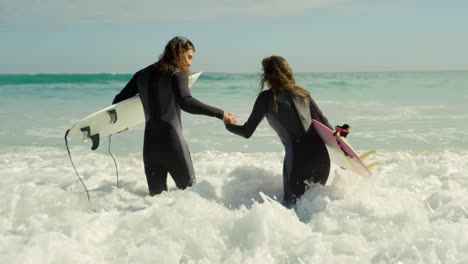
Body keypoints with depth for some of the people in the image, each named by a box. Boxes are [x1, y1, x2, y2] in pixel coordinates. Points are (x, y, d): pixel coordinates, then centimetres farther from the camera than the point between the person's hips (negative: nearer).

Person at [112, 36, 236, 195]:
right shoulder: (178, 74, -8)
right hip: (172, 142, -5)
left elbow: (118, 101, 14)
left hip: (150, 144, 5)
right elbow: (185, 102, -26)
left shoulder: (142, 75, 11)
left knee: (156, 195, 11)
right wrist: (220, 114, -27)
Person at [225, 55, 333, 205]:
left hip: (298, 159, -5)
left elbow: (247, 132, 7)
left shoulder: (267, 97, 2)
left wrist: (229, 126, 25)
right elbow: (324, 122, 12)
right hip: (321, 156, 5)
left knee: (292, 202, 12)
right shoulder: (302, 93, 15)